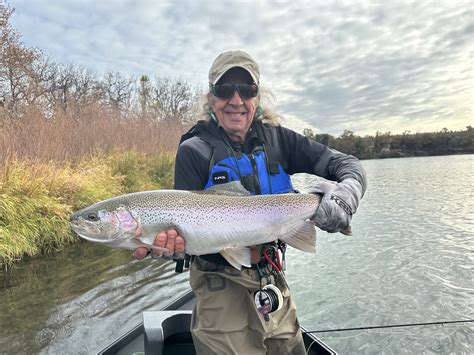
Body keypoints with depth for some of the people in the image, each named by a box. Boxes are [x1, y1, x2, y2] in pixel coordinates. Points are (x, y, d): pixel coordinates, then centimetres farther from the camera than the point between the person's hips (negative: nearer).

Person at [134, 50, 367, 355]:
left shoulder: (275, 139, -1)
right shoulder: (194, 150, -11)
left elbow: (346, 163, -3)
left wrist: (347, 193, -26)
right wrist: (173, 244, -34)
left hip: (274, 281, 4)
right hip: (223, 287, -4)